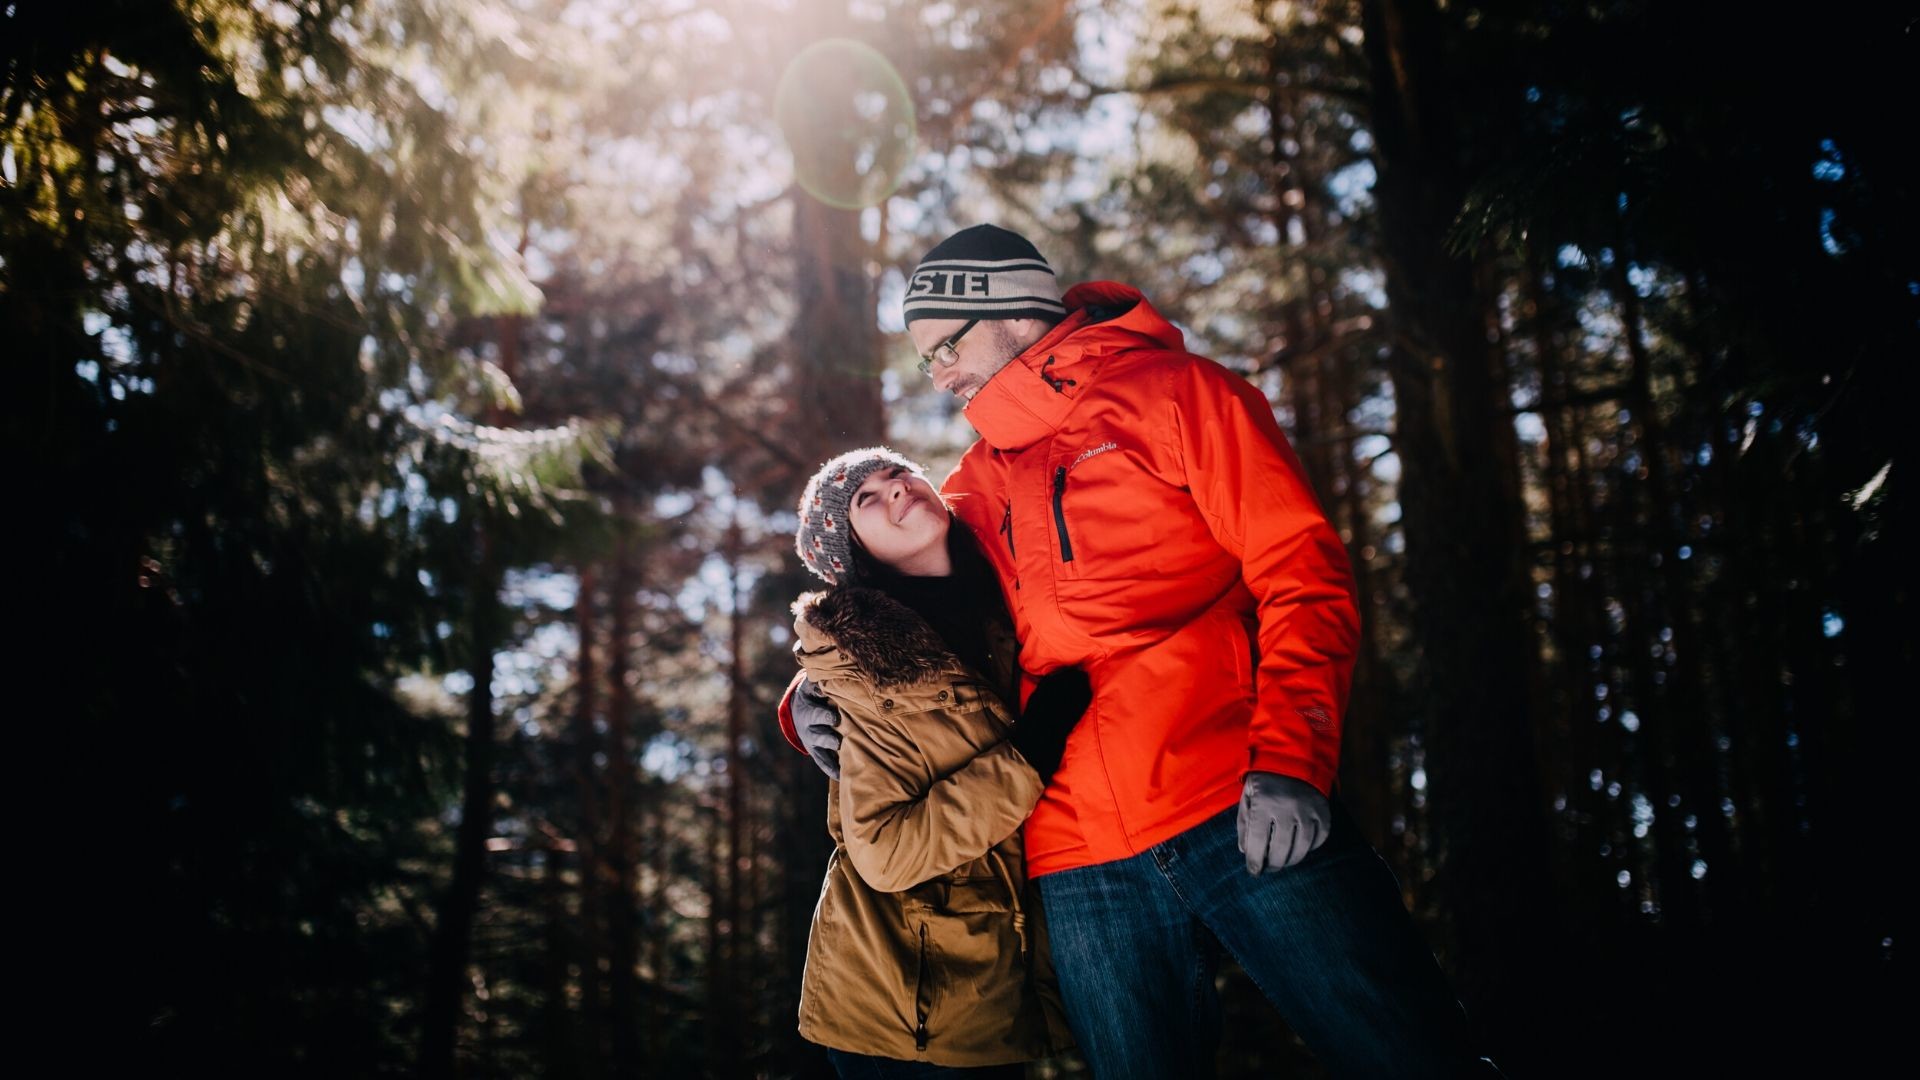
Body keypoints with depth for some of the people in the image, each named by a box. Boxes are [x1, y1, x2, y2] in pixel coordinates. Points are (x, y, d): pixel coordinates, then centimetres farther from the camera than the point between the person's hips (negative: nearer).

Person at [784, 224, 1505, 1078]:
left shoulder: (1171, 390, 7)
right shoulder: (972, 490, 21)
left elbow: (1301, 569, -2)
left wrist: (1288, 760, -15)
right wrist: (821, 704, 6)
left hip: (1248, 818, -4)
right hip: (1081, 864, 4)